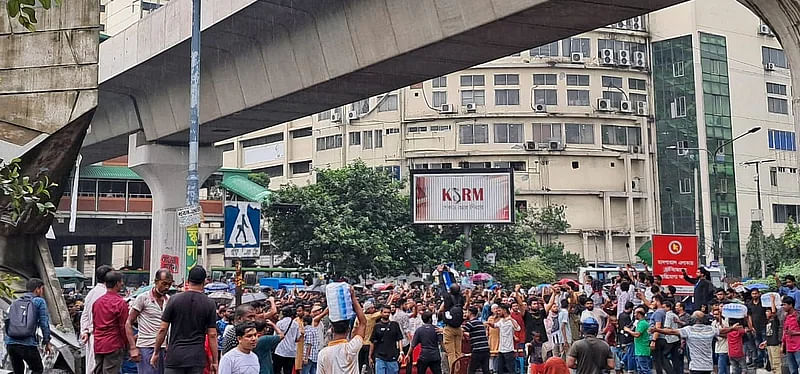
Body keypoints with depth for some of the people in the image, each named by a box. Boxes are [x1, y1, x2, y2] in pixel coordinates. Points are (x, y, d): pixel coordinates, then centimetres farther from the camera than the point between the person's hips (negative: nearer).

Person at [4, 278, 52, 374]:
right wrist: (47, 342, 2)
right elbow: (44, 322, -1)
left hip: (10, 343, 5)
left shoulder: (15, 303, 20)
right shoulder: (39, 301, 4)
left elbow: (8, 322, 18)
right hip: (28, 344, -5)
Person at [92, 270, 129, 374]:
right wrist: (126, 344, 3)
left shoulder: (97, 301, 9)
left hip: (98, 346, 7)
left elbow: (94, 323, 16)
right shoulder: (120, 303, -12)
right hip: (113, 346, -7)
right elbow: (124, 327, -10)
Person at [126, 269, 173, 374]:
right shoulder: (143, 298, -5)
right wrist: (133, 348, -12)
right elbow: (128, 323, -4)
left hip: (163, 348, 5)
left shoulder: (169, 300, 11)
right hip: (146, 348, -5)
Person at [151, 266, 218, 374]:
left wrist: (156, 352, 11)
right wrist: (215, 361, 4)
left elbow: (162, 329, -1)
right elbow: (212, 335, -2)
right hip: (197, 358, 1)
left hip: (174, 356, 0)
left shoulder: (174, 300, -2)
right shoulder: (209, 304, -1)